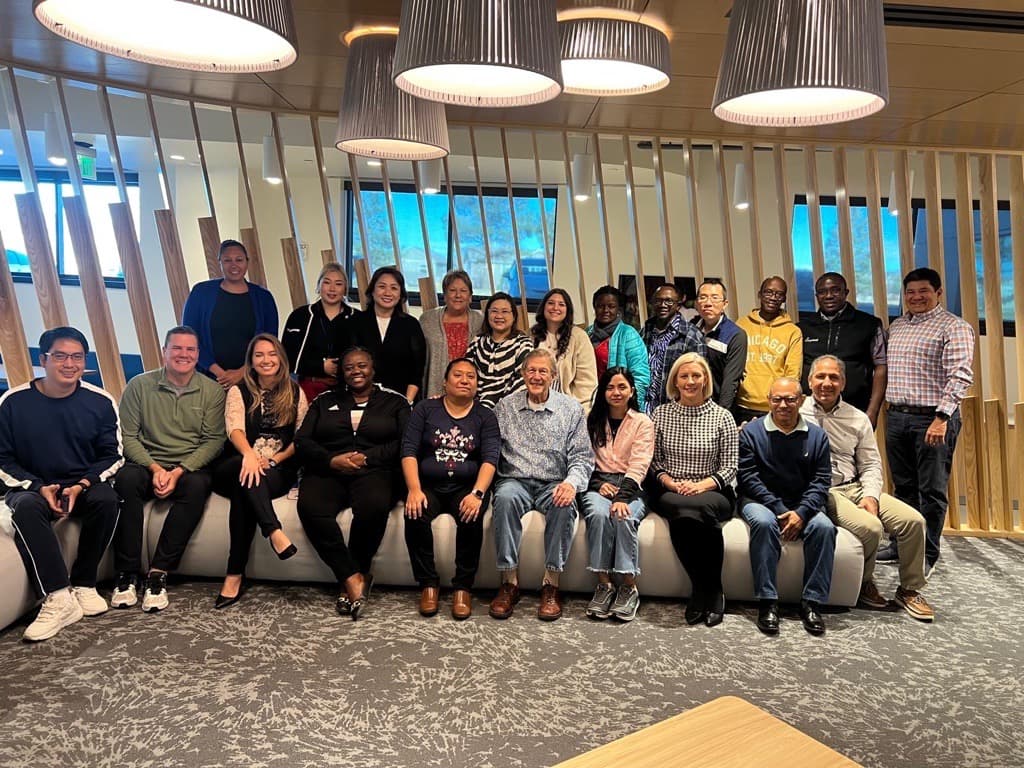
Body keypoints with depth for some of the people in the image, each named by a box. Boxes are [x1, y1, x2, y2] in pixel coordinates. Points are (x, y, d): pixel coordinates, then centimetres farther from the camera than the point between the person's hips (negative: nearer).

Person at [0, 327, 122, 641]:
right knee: (25, 508, -33)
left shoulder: (100, 402, -6)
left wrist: (81, 485, -16)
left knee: (106, 498, -31)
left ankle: (83, 584, -17)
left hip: (83, 486, 1)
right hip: (31, 487, 0)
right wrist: (40, 488, -16)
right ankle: (58, 598, -34)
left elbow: (112, 456, 0)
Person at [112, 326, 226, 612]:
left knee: (198, 485, -34)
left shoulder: (212, 391, 3)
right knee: (126, 478, -32)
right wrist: (155, 468, -16)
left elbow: (214, 440, -2)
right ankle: (127, 573, -23)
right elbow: (128, 435, 0)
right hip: (147, 463, 1)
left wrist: (179, 472, -15)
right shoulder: (139, 385, 4)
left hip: (190, 467, 0)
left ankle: (158, 572, -26)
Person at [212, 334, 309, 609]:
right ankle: (275, 532, -46)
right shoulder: (239, 391, 8)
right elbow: (234, 429, -12)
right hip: (237, 467, 0)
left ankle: (235, 576, -33)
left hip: (279, 470, 0)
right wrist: (249, 454, -35)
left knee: (243, 493, -32)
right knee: (247, 475, -37)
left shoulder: (295, 393, 13)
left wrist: (275, 458, -12)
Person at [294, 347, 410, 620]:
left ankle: (351, 579, -17)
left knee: (374, 506, -37)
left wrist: (366, 457, -11)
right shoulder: (325, 401, 22)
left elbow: (404, 443, 2)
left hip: (374, 471, -2)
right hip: (327, 471, 2)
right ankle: (354, 577, -23)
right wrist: (332, 460, -8)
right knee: (310, 507, -32)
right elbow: (302, 441, 11)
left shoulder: (394, 401, 15)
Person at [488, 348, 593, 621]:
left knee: (565, 504, -34)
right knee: (505, 497, -34)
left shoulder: (572, 409, 8)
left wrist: (571, 482, -17)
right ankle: (509, 582, -24)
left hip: (554, 484, 0)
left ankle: (551, 585, -22)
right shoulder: (505, 407, 11)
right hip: (515, 480, 1)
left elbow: (582, 456, 3)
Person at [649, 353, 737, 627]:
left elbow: (730, 467, 4)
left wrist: (701, 485, -12)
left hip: (712, 492, -1)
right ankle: (712, 593, -17)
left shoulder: (722, 417, 6)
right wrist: (671, 483, -9)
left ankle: (703, 593, -17)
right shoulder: (661, 413, 10)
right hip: (669, 492, 1)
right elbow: (654, 462, 10)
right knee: (683, 510, -36)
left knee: (697, 508, -37)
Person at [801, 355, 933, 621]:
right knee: (871, 527, -27)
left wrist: (871, 496, -4)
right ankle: (863, 583, 2)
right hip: (821, 492, -5)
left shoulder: (858, 419, 13)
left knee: (914, 520, -10)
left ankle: (910, 589, 11)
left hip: (856, 487, 6)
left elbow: (871, 464, 13)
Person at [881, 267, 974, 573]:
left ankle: (927, 553, 14)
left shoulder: (954, 327, -6)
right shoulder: (895, 326, 15)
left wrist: (942, 418, -22)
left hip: (933, 419, -6)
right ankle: (901, 545, 27)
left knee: (932, 490, 3)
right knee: (903, 487, 15)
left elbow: (960, 375, -15)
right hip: (897, 417, 6)